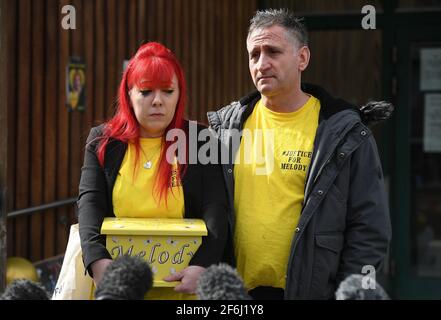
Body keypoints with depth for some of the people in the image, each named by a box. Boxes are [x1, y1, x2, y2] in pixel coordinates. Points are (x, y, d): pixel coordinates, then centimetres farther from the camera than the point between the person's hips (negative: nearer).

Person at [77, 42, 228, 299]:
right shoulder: (103, 143, 4)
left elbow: (215, 210, -11)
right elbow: (90, 203, -8)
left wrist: (203, 265, -30)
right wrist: (98, 259, -28)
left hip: (181, 283, -1)